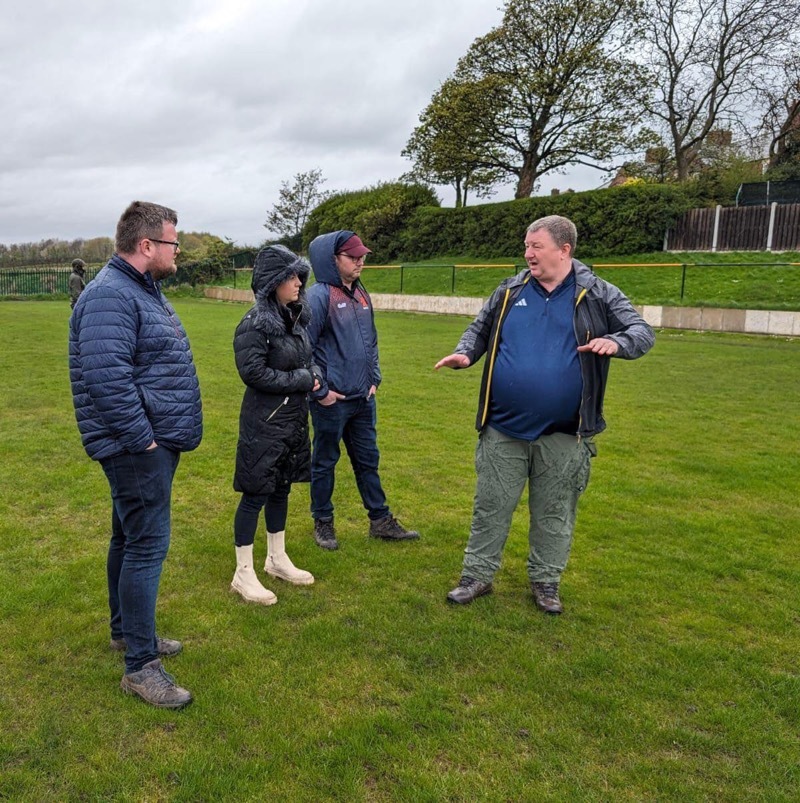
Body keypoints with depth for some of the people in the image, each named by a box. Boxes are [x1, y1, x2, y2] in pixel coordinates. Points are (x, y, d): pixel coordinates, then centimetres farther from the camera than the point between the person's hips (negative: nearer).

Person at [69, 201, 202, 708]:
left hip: (156, 442, 10)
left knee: (131, 538, 19)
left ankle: (127, 631, 35)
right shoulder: (110, 297, -19)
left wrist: (165, 435, 19)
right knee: (148, 545, -6)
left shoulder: (144, 290, 15)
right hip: (138, 448, -10)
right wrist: (143, 439, -22)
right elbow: (107, 378, -28)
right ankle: (140, 666, 5)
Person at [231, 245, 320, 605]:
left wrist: (314, 375, -3)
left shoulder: (297, 316, 7)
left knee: (281, 490, 18)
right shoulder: (256, 323, -17)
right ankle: (243, 574, 16)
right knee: (256, 495, 2)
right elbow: (253, 372, -21)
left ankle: (277, 559, 34)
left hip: (294, 418, 8)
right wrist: (301, 380, -15)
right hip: (264, 422, -8)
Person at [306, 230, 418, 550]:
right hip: (331, 400, -7)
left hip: (363, 398, 7)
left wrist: (374, 379, 10)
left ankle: (380, 520, 28)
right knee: (324, 462, 9)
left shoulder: (361, 294, 10)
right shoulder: (319, 295, -14)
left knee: (368, 459, 16)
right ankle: (323, 523, 25)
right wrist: (320, 391, -14)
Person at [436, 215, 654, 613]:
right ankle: (477, 576, 26)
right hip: (503, 429, 2)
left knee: (554, 512, 12)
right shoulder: (509, 292, 5)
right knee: (491, 505, 10)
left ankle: (545, 581, 30)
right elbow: (479, 330, 16)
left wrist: (616, 342, -22)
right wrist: (465, 354, -5)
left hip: (563, 434, -1)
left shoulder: (597, 295, -2)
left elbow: (642, 332, 0)